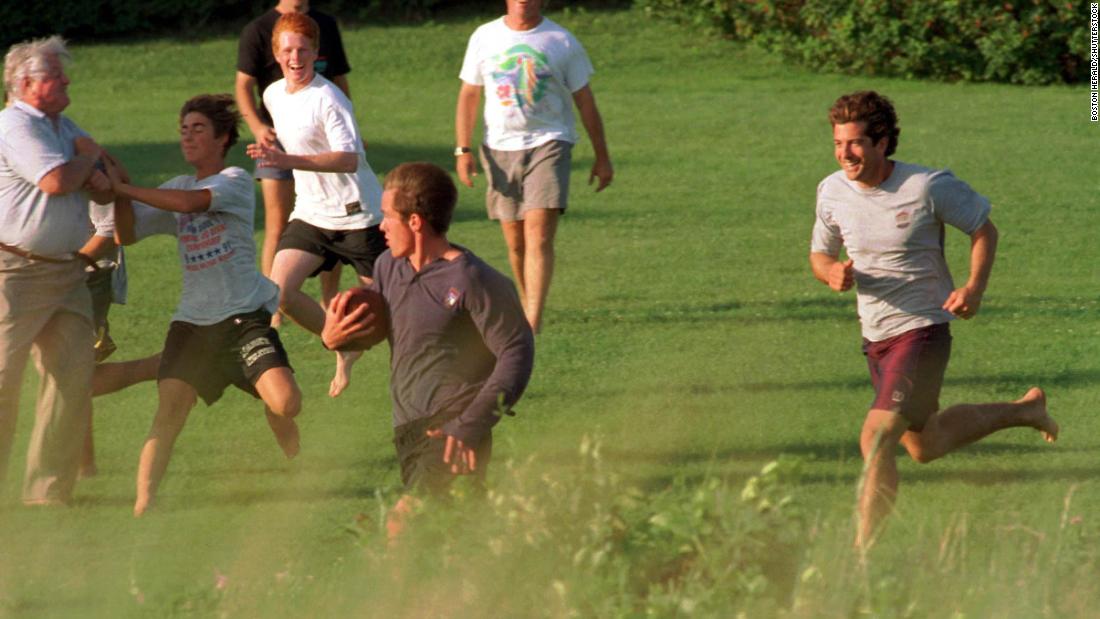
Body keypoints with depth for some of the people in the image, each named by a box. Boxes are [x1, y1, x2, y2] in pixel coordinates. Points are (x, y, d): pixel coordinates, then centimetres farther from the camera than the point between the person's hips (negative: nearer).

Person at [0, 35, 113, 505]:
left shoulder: (63, 127, 18)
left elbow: (104, 192, 19)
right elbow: (57, 181, -23)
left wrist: (93, 177, -6)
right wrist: (88, 156, -2)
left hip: (66, 270, 8)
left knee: (73, 373, 0)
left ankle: (48, 489, 5)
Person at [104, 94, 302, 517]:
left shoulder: (235, 181, -3)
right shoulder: (177, 187, 16)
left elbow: (189, 202, -21)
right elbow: (128, 233, 13)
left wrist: (124, 188, -17)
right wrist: (121, 192, -4)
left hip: (245, 315, -4)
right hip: (193, 320, 4)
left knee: (285, 404, -15)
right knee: (169, 412, -12)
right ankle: (142, 506, -11)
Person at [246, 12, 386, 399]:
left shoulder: (327, 99, -20)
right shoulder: (273, 95, 5)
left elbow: (349, 159, -33)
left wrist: (289, 161, -42)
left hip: (356, 215, -7)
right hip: (310, 214, 7)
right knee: (281, 291, -10)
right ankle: (344, 348, 11)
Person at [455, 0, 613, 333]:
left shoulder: (561, 42, 0)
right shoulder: (485, 38, 5)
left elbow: (585, 102, 7)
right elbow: (468, 95, 11)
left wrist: (602, 157, 9)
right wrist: (462, 150, 2)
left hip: (548, 143, -3)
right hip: (500, 149, 3)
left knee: (538, 235, -16)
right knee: (515, 242, 7)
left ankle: (532, 323, -21)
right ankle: (527, 304, 27)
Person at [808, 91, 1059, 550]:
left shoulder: (928, 187, -16)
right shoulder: (832, 192, -3)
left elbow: (983, 228, -2)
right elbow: (820, 254, 11)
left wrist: (974, 288, -17)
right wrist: (833, 273, -13)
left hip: (922, 329, -7)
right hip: (875, 336, 7)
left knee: (877, 439, -21)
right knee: (924, 446, 23)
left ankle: (864, 549, -12)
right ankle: (1023, 410, 47)